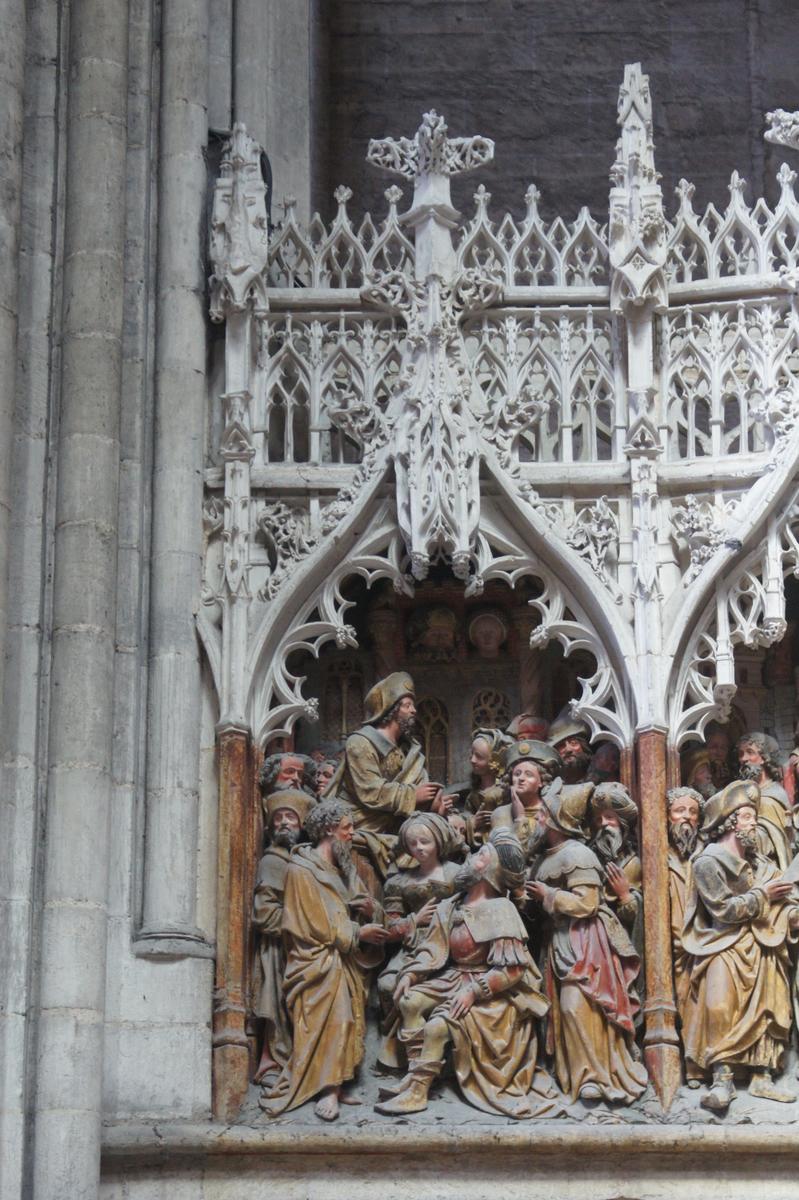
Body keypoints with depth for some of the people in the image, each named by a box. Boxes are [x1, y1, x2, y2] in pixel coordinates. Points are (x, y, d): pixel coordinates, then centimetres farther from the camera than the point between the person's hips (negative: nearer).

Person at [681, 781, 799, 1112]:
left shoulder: (758, 862, 12)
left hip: (760, 948, 7)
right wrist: (762, 895, -10)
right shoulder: (708, 862, -9)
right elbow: (724, 910, -16)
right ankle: (722, 1081, -22)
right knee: (720, 1007, -23)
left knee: (767, 1010, 2)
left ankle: (761, 1078, 8)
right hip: (725, 950, -7)